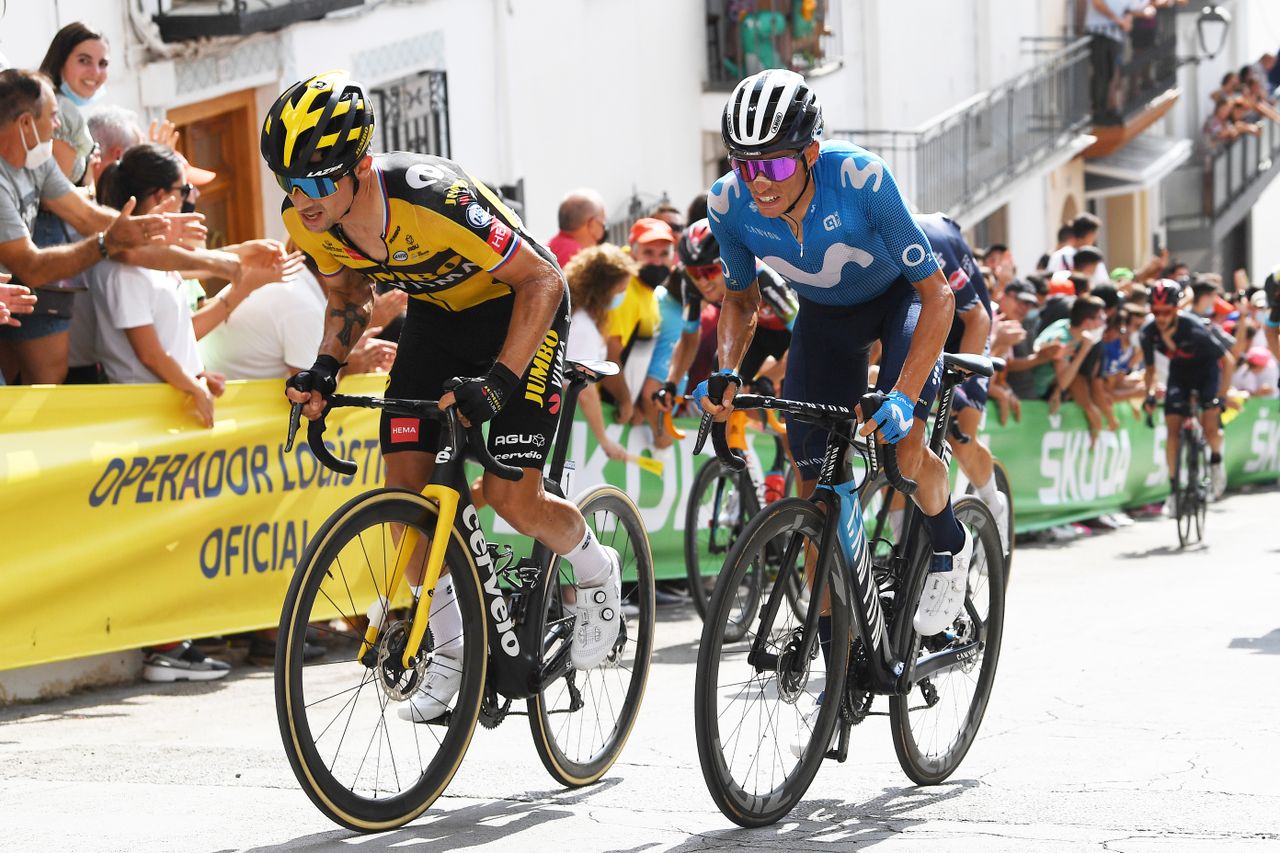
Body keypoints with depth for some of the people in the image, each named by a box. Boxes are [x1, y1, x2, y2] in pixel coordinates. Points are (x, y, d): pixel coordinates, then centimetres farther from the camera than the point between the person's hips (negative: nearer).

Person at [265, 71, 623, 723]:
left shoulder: (431, 199, -38)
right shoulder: (306, 219, -18)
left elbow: (542, 280, -29)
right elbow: (349, 296, 4)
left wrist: (497, 382, -38)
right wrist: (324, 369, -14)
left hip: (519, 305, -6)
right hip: (436, 312, 6)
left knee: (512, 498, -14)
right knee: (404, 487, -6)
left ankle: (595, 571, 18)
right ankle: (453, 651, 11)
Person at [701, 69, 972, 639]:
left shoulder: (861, 179, -38)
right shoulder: (728, 204, -26)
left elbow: (937, 295, -31)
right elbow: (741, 297, -4)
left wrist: (903, 396, -42)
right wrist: (727, 371, -22)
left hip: (901, 295, -4)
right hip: (824, 313, 4)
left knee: (901, 451, -25)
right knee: (815, 488, -4)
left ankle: (949, 548, 8)